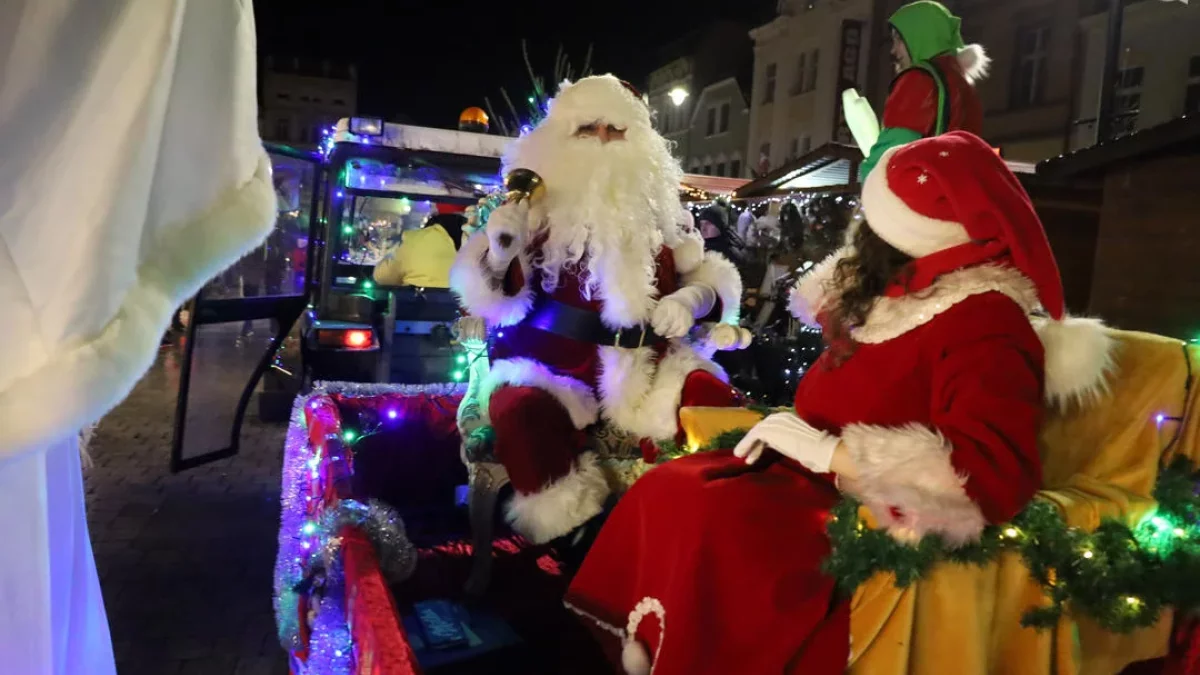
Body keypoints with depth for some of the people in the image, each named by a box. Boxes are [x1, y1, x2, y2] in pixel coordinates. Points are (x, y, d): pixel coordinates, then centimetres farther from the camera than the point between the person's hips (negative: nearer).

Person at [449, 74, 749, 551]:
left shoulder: (653, 211, 12)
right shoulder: (538, 207, 4)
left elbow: (707, 278, 14)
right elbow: (500, 301, -1)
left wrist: (690, 300, -9)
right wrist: (500, 253, -21)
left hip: (643, 367, 3)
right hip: (550, 368, -2)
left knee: (711, 397, -21)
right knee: (518, 413, -32)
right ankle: (574, 537, -12)